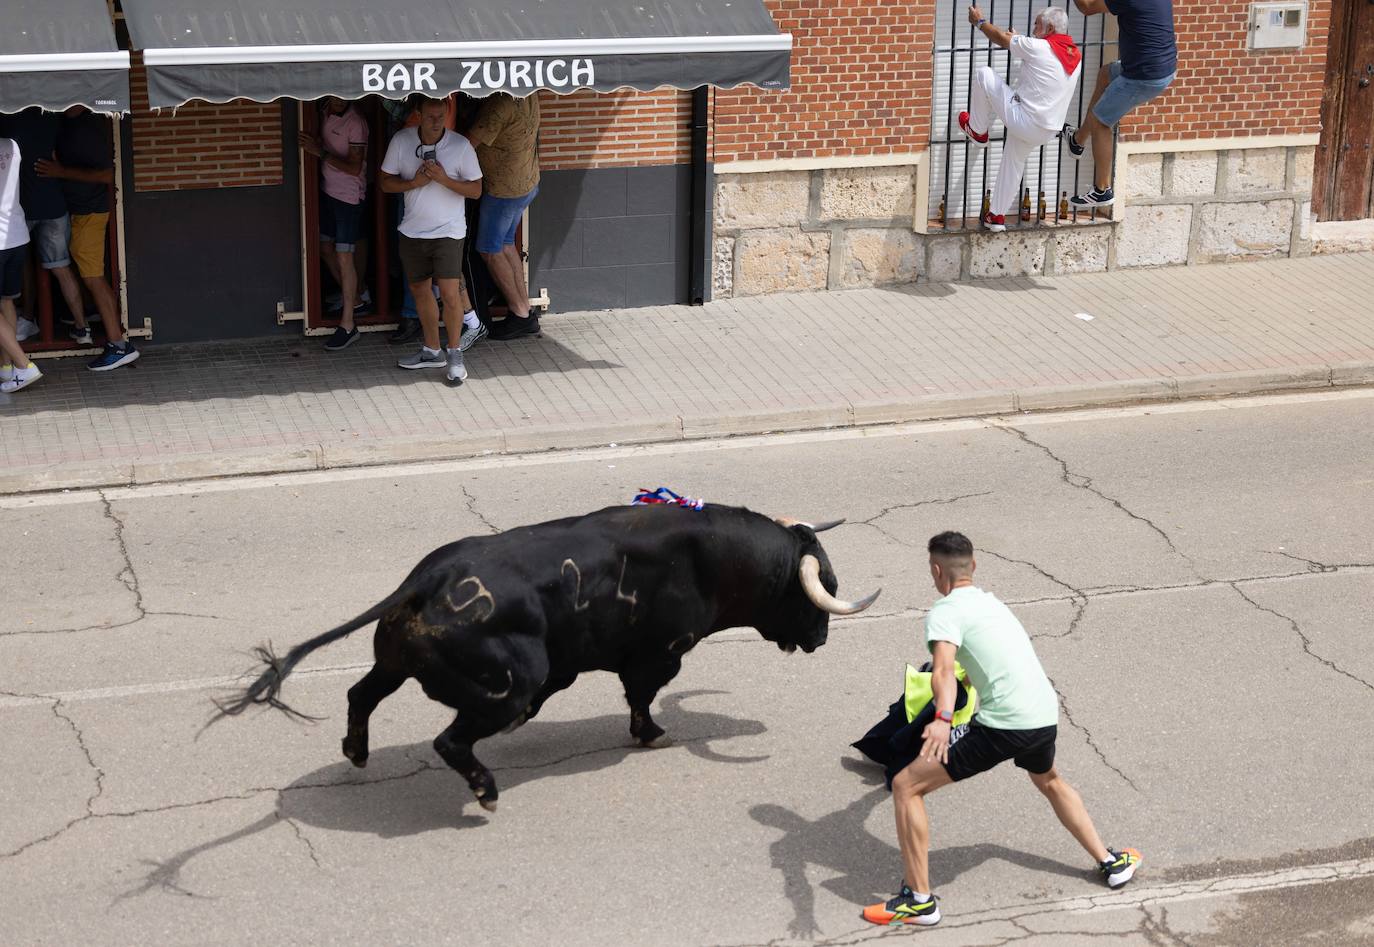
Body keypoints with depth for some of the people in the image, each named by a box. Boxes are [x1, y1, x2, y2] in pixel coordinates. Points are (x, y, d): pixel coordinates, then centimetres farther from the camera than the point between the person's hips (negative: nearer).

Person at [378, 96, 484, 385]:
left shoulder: (460, 145, -11)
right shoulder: (401, 141, -5)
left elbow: (476, 190, -7)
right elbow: (385, 182, 1)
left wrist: (443, 179, -22)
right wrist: (414, 182, -17)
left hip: (448, 231, -4)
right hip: (412, 231, 4)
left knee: (450, 293, -13)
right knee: (419, 289, 15)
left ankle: (455, 354, 6)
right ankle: (432, 351, 32)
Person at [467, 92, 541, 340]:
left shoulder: (501, 103, -29)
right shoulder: (528, 94, -1)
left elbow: (470, 143, -23)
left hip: (504, 188, -9)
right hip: (528, 182, 9)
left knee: (489, 250, 6)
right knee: (506, 245, 18)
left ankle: (521, 315, 10)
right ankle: (524, 309, 21)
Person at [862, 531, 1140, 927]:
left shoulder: (944, 612, -2)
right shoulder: (989, 601, 23)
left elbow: (944, 669, -24)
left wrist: (942, 719, -40)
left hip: (1004, 726, -8)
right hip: (1046, 715, 8)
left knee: (906, 786, 0)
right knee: (1048, 780, 40)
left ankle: (920, 901, -1)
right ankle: (1112, 862, 45)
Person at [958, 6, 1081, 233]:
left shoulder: (1038, 47, -15)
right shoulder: (1075, 56, 8)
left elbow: (1001, 38, -1)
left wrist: (979, 21, 16)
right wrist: (1018, 41, 32)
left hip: (1023, 119, -8)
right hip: (1048, 131, 8)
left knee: (983, 74, 2)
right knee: (1013, 164, 27)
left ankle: (978, 131, 19)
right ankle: (997, 216, 32)